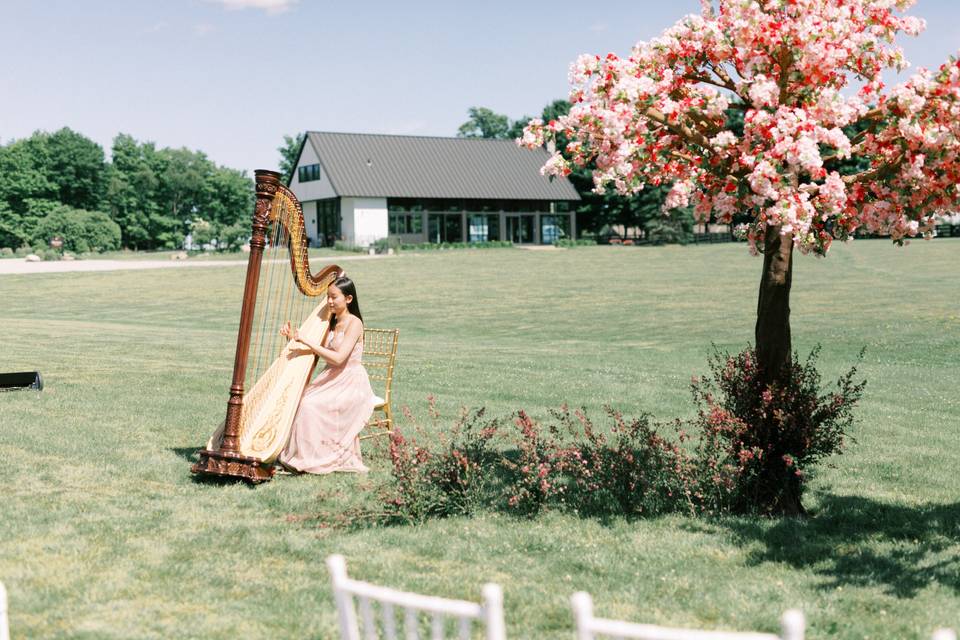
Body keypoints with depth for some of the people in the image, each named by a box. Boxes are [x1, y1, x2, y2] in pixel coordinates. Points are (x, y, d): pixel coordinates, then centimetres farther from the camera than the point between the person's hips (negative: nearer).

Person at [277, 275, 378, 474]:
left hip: (351, 383, -7)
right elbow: (315, 352, 12)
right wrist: (294, 337, -5)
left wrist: (306, 340, -23)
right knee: (300, 398, -14)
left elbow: (338, 358, -24)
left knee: (310, 405, -26)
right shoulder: (331, 323, 12)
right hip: (331, 380, 7)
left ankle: (313, 459, -15)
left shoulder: (354, 323, -13)